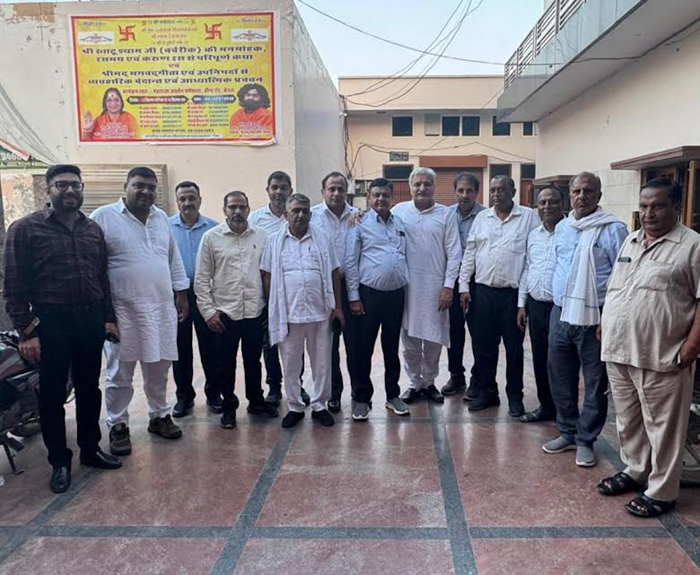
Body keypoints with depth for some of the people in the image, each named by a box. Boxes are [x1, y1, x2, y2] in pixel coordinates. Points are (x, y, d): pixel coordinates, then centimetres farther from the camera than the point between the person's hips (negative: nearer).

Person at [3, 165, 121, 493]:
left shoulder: (93, 230, 10)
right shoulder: (26, 229, -4)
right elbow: (14, 284, -6)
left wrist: (109, 317, 9)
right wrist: (25, 331, -11)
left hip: (91, 320, 4)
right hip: (51, 322, -4)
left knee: (89, 389, 14)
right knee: (52, 394, 6)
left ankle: (90, 449, 30)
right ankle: (59, 461, 21)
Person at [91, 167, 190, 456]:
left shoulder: (162, 218, 12)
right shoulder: (104, 217, -5)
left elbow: (174, 259, 18)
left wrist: (181, 293, 14)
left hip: (162, 307, 5)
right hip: (123, 310, -5)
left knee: (159, 368, 15)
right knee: (120, 373, 4)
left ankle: (159, 416, 31)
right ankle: (117, 426, 19)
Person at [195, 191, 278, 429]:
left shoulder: (261, 237, 5)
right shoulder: (211, 237, -2)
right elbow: (202, 278, -2)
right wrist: (208, 310, -6)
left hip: (255, 312, 2)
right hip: (224, 313, -2)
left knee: (253, 361, 15)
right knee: (226, 364, 9)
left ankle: (256, 401, 32)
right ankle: (229, 407, 25)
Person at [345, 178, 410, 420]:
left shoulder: (400, 223, 10)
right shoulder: (360, 224, -3)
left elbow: (404, 257, 14)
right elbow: (350, 262, -6)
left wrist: (407, 286, 10)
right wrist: (353, 296, -9)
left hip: (397, 293, 4)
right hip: (369, 293, -4)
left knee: (392, 347, 14)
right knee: (364, 348, 3)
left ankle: (393, 395, 27)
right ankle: (361, 398, 16)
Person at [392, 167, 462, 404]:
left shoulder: (446, 214, 2)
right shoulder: (398, 211, 4)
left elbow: (454, 252, -1)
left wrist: (448, 285, -5)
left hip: (435, 287, 0)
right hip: (406, 286, 1)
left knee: (433, 338, 7)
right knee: (409, 338, 8)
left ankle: (429, 382, 25)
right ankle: (414, 383, 23)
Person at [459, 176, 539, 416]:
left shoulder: (529, 217, -2)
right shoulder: (481, 217, 9)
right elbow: (469, 252, 10)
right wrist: (464, 286, 4)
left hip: (514, 292, -3)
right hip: (483, 291, 4)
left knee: (514, 347, 6)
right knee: (483, 345, 10)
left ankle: (515, 396, 21)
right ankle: (487, 391, 25)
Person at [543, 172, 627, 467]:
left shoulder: (613, 229, -9)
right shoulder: (561, 227, 10)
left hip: (594, 318, -6)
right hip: (560, 313, 6)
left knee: (595, 383, 6)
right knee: (560, 378, 14)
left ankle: (586, 440, 21)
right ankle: (567, 432, 30)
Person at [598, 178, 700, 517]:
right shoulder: (630, 241, 14)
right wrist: (606, 327, 13)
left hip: (661, 358, -7)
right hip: (618, 352, 7)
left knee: (662, 427, 6)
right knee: (628, 420, 19)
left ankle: (661, 491, 20)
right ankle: (635, 471, 37)